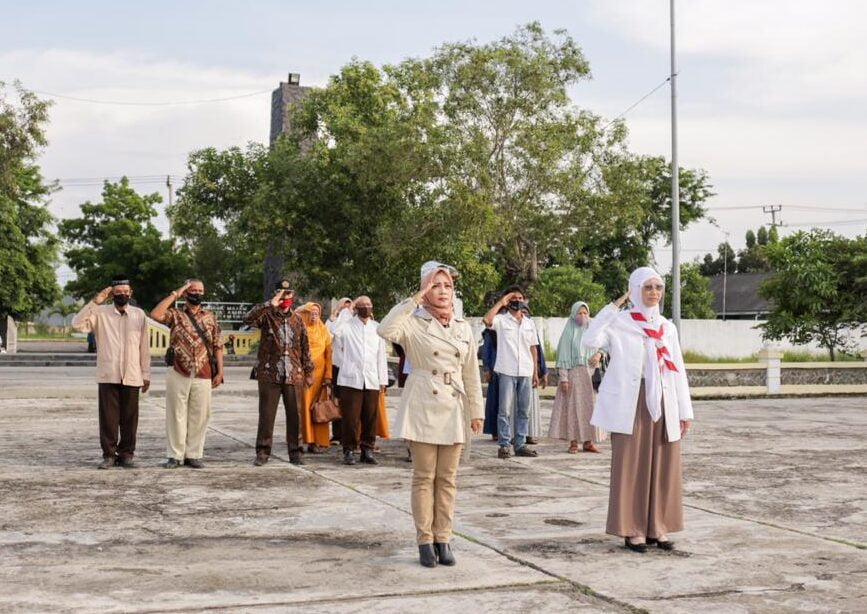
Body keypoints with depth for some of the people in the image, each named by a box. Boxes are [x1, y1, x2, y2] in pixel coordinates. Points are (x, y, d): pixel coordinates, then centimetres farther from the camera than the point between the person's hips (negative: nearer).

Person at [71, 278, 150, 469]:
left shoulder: (139, 315, 7)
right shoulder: (100, 313, 3)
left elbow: (144, 346, 8)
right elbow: (77, 324, -11)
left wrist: (146, 374, 7)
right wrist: (95, 302, -14)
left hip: (132, 376, 1)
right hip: (108, 375, -1)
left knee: (129, 417, 5)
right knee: (108, 416, 0)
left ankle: (126, 454, 15)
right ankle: (109, 454, 9)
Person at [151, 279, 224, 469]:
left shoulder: (210, 317, 11)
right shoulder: (176, 314, 4)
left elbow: (217, 346, 9)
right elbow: (155, 314, -17)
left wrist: (220, 371, 1)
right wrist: (175, 294, -10)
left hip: (203, 375, 2)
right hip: (178, 374, -2)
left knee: (199, 415, 4)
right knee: (176, 414, 2)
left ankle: (193, 454, 13)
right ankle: (175, 455, 9)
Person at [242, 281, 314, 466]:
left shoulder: (298, 320, 11)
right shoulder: (267, 315, 1)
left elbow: (305, 348, 13)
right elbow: (248, 319, -21)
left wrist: (309, 372, 10)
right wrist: (270, 304, -24)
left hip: (294, 375, 3)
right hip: (270, 374, -3)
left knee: (294, 414, 5)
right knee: (266, 414, 0)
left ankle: (295, 452, 13)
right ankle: (263, 451, 8)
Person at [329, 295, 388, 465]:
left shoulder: (377, 327, 15)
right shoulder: (348, 325, 5)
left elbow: (381, 355, 14)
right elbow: (335, 330, -18)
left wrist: (383, 380, 10)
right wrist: (347, 310, -10)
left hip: (372, 381, 3)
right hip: (350, 379, -3)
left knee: (370, 417, 3)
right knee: (350, 417, -3)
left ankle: (367, 449, 13)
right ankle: (349, 450, 6)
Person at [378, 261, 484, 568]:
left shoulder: (464, 328, 9)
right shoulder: (414, 323, -5)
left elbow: (471, 373, 12)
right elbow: (386, 330, -27)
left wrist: (476, 410, 9)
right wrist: (416, 298, -22)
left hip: (453, 409, 4)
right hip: (423, 407, -4)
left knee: (447, 478, 8)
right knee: (424, 477, 2)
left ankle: (443, 539, 16)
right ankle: (425, 541, 9)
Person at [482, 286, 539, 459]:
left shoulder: (529, 323, 16)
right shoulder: (501, 320, 1)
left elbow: (533, 348, 16)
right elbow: (487, 319, -21)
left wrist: (535, 373, 11)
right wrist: (500, 303, -10)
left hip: (526, 372, 5)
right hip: (507, 371, -4)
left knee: (524, 411, 7)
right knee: (505, 410, -3)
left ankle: (520, 445, 13)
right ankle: (503, 445, 2)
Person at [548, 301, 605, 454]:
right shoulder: (569, 331, -2)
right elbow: (563, 355, -6)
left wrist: (599, 354, -5)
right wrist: (563, 377, -13)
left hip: (590, 373, 4)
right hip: (573, 373, -4)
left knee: (589, 406, 3)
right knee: (573, 406, -3)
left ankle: (587, 441, 10)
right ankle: (573, 442, 1)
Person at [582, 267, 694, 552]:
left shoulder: (667, 327, 13)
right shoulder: (619, 322, -1)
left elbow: (678, 370, 13)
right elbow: (589, 341, -20)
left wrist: (685, 410, 9)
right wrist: (613, 307, -16)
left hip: (664, 404, 5)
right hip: (632, 404, -5)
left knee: (663, 466, 6)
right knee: (632, 466, -1)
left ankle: (657, 528, 16)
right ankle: (632, 529, 6)